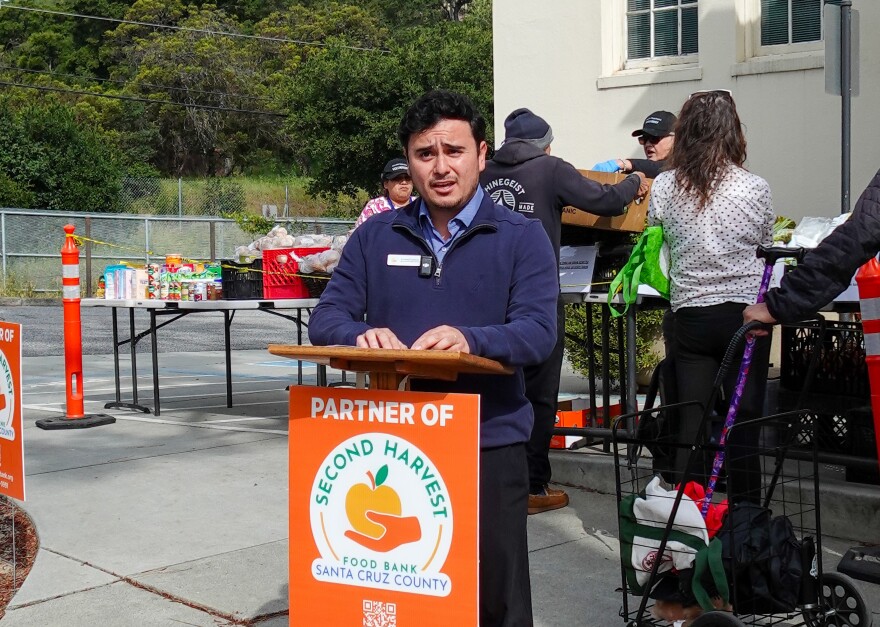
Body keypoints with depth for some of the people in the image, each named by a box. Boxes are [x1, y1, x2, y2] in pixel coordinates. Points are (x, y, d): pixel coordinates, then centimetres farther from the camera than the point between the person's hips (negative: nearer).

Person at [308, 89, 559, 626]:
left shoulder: (521, 237, 0)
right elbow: (327, 319, 3)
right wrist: (361, 335, -21)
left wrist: (470, 339, -32)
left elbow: (538, 333, -13)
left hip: (490, 445, -2)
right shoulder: (376, 235, 8)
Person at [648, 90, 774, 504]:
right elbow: (766, 243, 9)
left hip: (689, 313, 1)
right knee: (743, 422, 6)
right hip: (745, 313, -1)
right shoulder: (755, 189, -7)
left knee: (691, 422, 7)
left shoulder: (663, 187, -2)